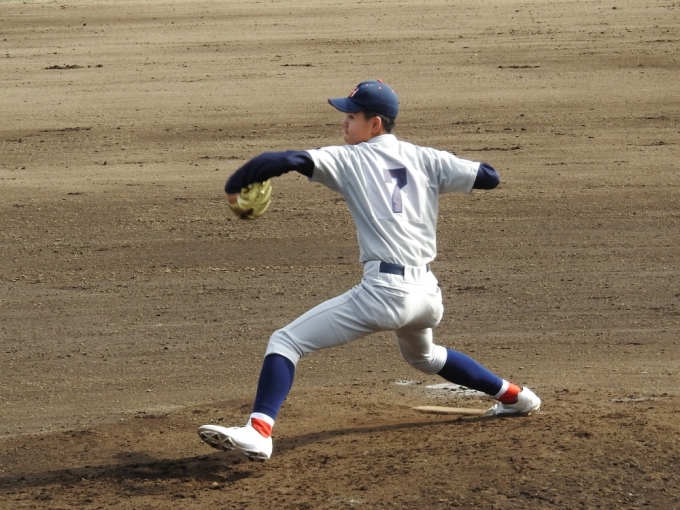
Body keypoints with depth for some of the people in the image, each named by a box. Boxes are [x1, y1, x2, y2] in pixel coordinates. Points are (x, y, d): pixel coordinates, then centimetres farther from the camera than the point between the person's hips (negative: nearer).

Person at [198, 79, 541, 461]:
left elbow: (289, 160, -13)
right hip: (428, 293, 7)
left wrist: (236, 184, 0)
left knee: (285, 342, -4)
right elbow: (489, 178, 9)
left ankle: (259, 431, -22)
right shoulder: (425, 159, 11)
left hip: (384, 291, -7)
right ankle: (514, 396, 47)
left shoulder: (350, 160, 0)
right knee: (424, 357, 40)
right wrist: (443, 172, 27)